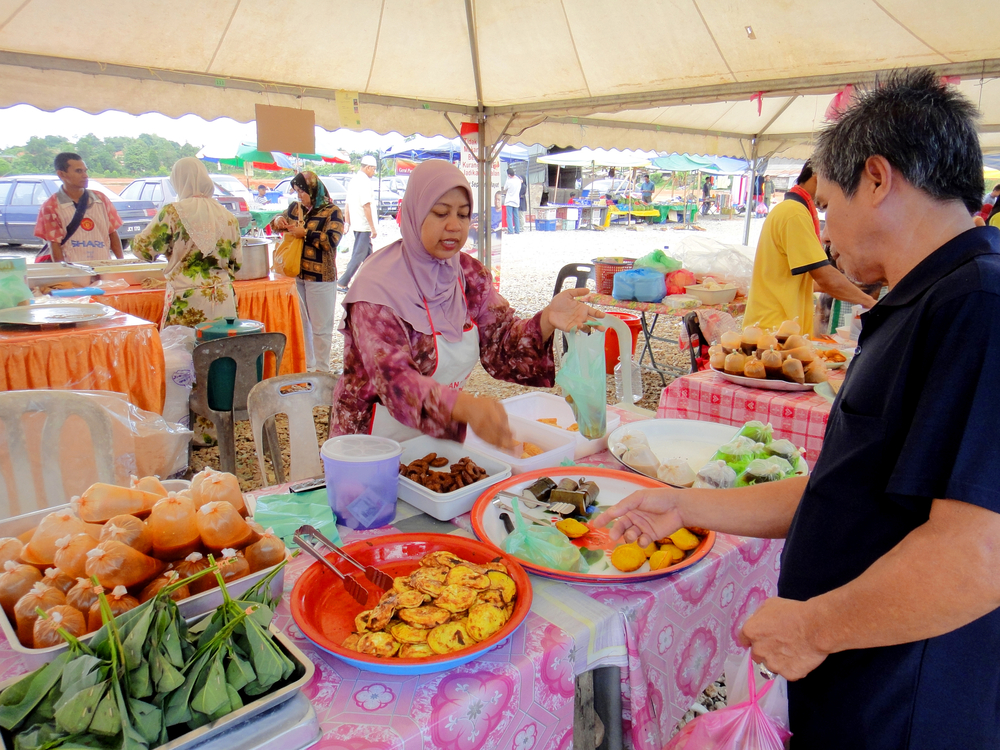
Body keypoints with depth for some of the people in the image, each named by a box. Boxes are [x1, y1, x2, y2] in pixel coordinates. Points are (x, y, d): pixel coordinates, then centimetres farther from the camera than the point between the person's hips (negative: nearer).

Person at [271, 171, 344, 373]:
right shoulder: (295, 208, 10)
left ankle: (322, 370, 13)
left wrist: (304, 233, -19)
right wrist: (278, 221, 1)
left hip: (320, 278, -6)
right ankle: (306, 365, 27)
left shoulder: (332, 212, -7)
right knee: (301, 324, 14)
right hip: (296, 276, 6)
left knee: (320, 327, 2)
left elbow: (331, 240, -20)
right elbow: (281, 219, 25)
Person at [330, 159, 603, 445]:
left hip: (444, 437, 6)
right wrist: (465, 406, -45)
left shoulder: (471, 274, 3)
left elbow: (500, 344, -1)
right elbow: (393, 379, -28)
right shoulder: (380, 285, -17)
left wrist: (546, 322, -22)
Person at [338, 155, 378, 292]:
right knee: (359, 255, -6)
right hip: (364, 225, -10)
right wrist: (373, 228, -19)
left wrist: (347, 222, 22)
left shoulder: (354, 180, 13)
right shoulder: (364, 182, -16)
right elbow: (366, 206, -21)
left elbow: (348, 203, 17)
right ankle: (342, 284, -8)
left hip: (356, 224, 10)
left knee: (368, 253, 18)